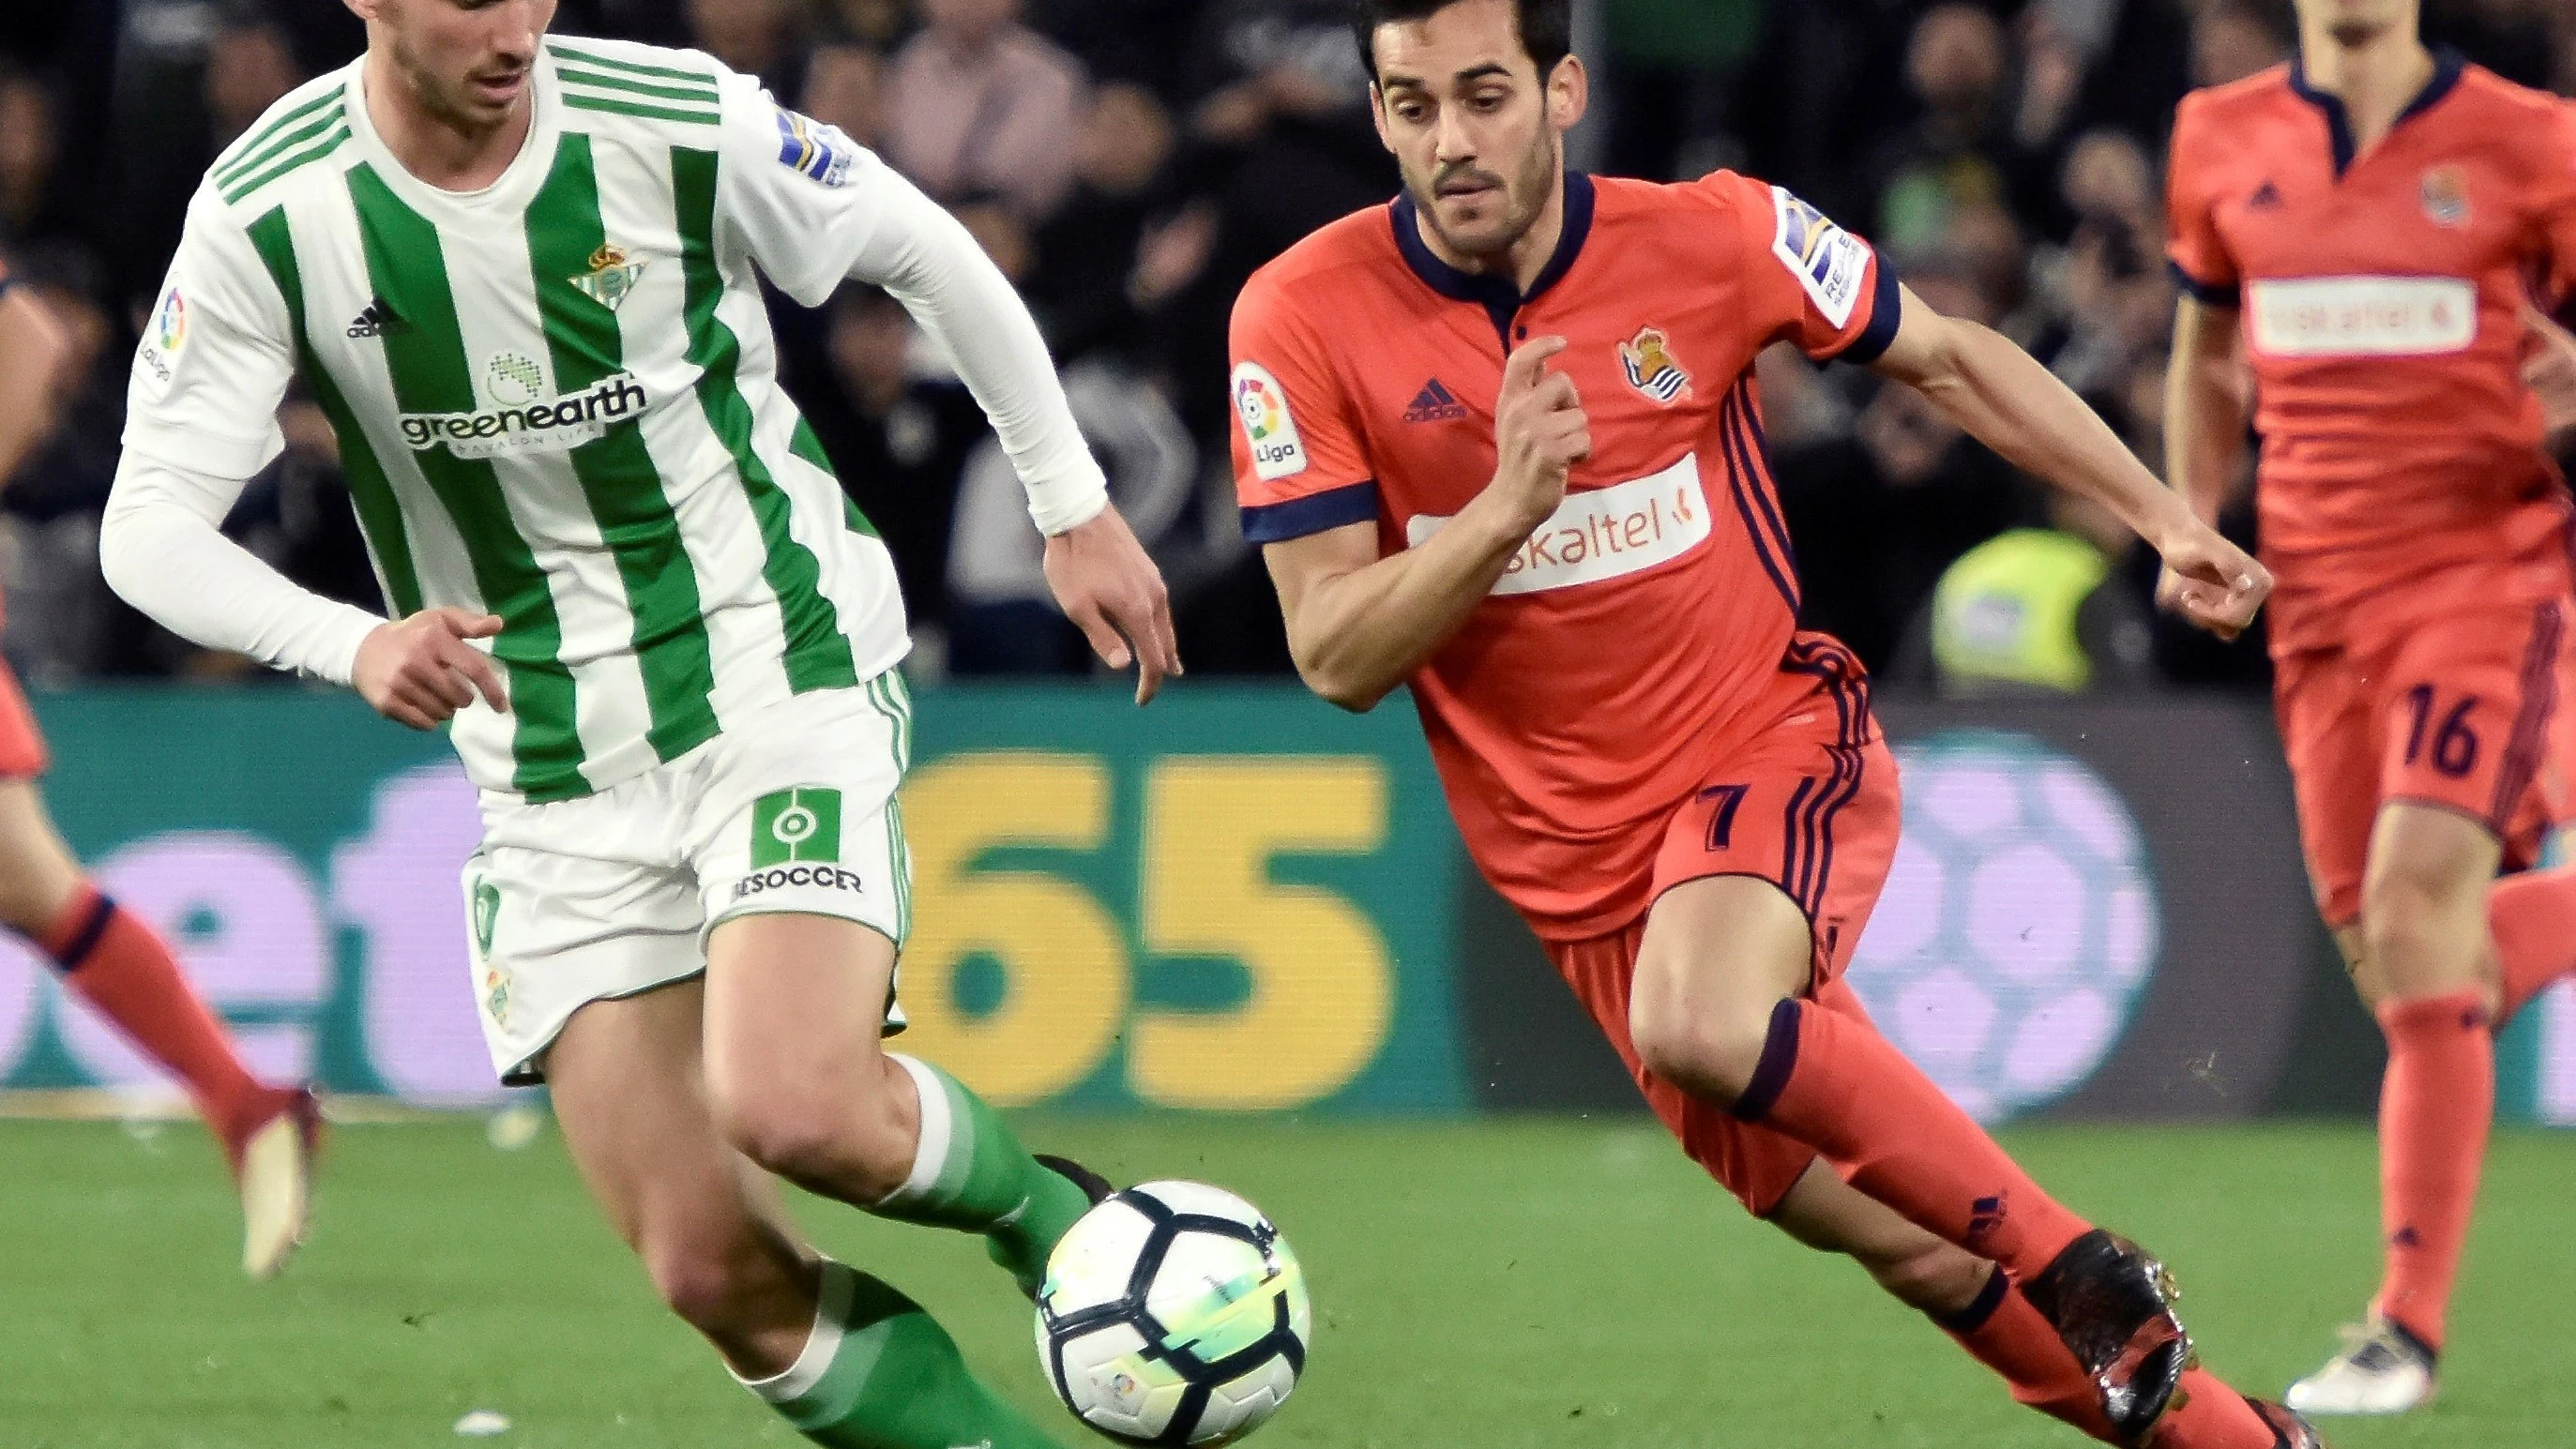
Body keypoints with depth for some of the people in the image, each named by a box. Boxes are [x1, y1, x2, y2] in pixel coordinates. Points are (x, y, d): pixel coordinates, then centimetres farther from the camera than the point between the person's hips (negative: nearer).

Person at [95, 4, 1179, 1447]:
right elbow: (150, 527, -11)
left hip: (783, 668, -2)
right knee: (716, 1271, -5)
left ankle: (1044, 1212, 5)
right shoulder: (266, 218, -11)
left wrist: (1076, 507, 10)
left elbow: (920, 247, 4)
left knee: (793, 1107, -26)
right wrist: (355, 642, -30)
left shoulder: (680, 123, -13)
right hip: (554, 771, 3)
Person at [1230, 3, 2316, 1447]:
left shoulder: (1711, 241, -11)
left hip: (1778, 745, -2)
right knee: (1907, 1248, 2)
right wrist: (1506, 509, -28)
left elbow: (1949, 355, 7)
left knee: (1700, 1026, -35)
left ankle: (2078, 1266, -17)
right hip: (1578, 857, 2)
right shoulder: (1305, 321, -12)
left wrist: (2166, 519, 7)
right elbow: (1336, 657, -13)